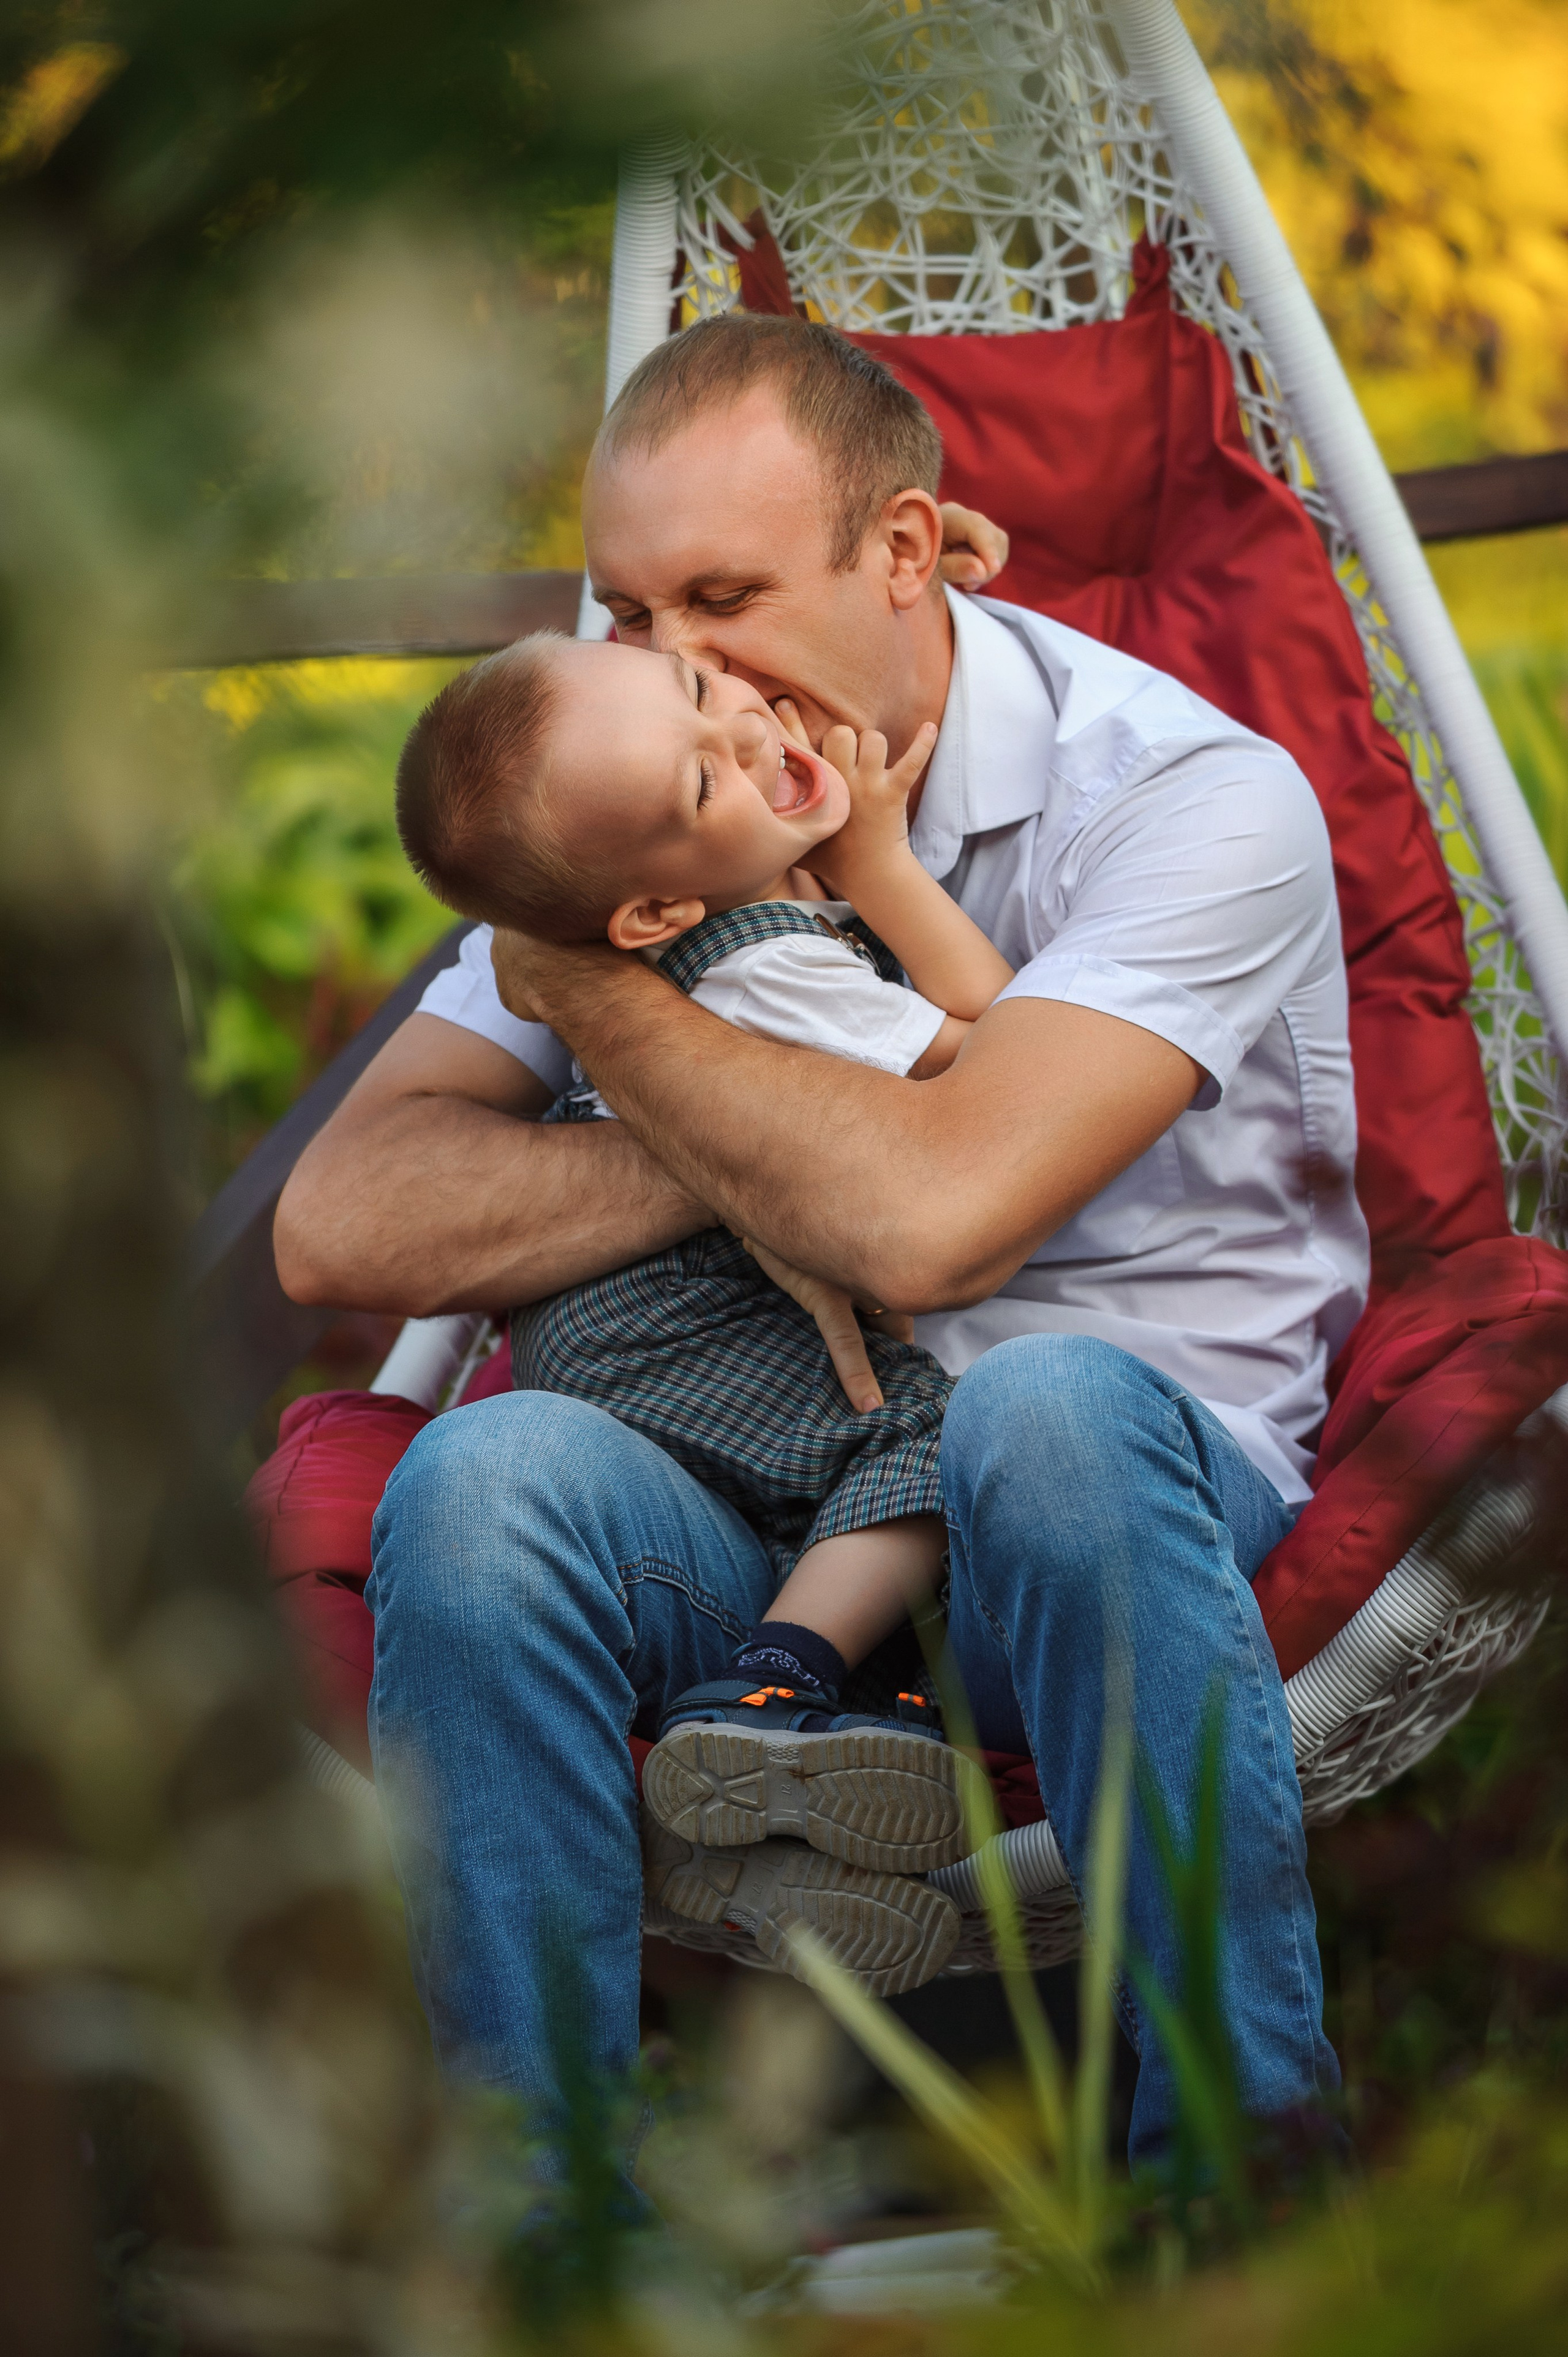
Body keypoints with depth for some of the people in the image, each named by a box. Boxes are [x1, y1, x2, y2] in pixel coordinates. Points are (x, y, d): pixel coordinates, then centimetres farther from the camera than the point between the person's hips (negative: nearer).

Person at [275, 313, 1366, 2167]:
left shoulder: (1190, 794, -11)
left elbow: (929, 1223, -25)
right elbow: (339, 1225, -3)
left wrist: (596, 993, -11)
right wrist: (738, 1162, -15)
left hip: (1134, 1493, -3)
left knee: (1048, 1403, -38)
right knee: (488, 1477, -28)